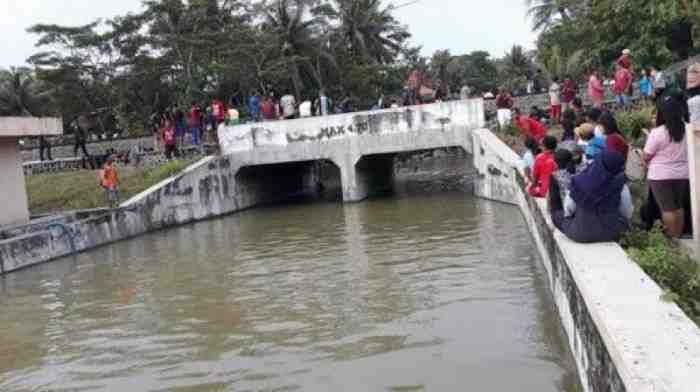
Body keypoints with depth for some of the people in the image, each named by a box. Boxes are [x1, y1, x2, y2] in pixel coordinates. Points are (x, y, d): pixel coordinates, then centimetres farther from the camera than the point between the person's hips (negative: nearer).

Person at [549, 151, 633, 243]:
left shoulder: (580, 182, -15)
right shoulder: (621, 187, -17)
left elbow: (568, 211, -5)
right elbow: (628, 214, -4)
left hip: (580, 234, 0)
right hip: (609, 234, 0)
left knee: (559, 216, 26)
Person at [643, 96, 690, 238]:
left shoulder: (657, 132, -17)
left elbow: (646, 157, -10)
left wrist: (647, 162, 11)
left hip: (661, 175, -5)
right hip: (683, 174, 5)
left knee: (668, 208, -1)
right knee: (679, 206, 16)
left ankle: (672, 239, 1)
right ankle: (678, 237, 22)